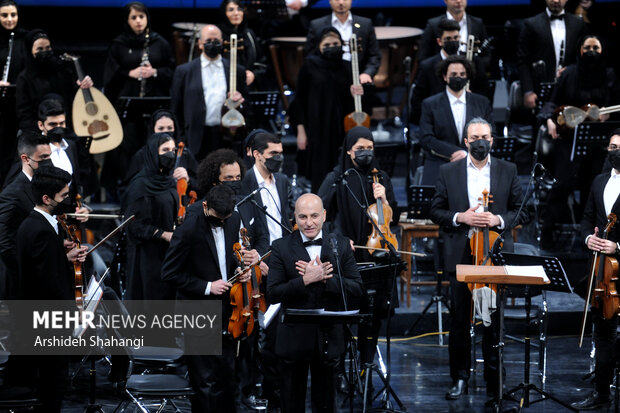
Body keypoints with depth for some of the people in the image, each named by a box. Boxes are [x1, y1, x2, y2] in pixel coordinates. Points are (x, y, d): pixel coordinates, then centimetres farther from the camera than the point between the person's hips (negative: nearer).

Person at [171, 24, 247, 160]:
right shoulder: (184, 71, 9)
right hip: (198, 141, -1)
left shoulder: (237, 71, 14)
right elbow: (176, 110, 9)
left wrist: (240, 101, -5)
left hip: (227, 139, 1)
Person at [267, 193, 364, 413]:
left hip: (329, 338, 1)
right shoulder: (281, 248, -4)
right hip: (294, 337, -1)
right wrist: (305, 280, -23)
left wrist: (326, 278, -18)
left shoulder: (341, 245, 1)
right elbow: (273, 294, -11)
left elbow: (357, 288, -5)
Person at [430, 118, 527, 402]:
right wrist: (460, 217, -11)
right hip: (460, 256, 0)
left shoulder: (508, 171, 7)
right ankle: (459, 379, 12)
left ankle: (494, 380, 9)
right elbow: (436, 211, 6)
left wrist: (499, 219, -11)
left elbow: (521, 210, 7)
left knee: (494, 320, 2)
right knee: (459, 320, 4)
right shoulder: (448, 172, 6)